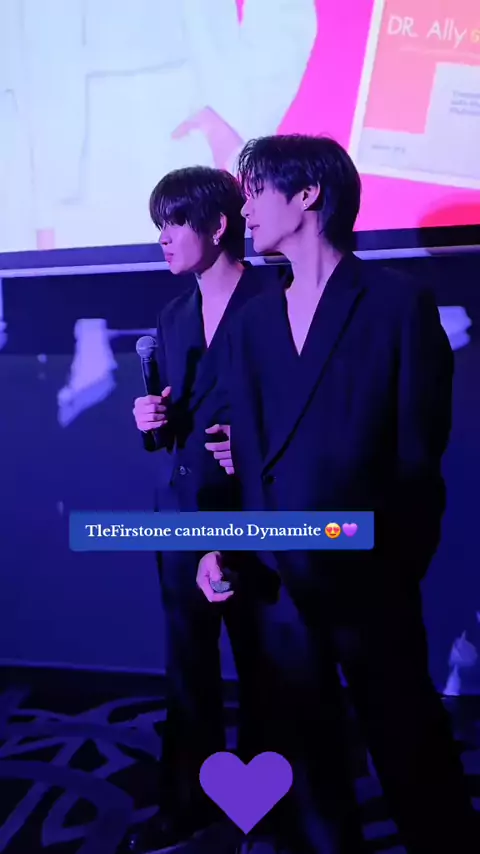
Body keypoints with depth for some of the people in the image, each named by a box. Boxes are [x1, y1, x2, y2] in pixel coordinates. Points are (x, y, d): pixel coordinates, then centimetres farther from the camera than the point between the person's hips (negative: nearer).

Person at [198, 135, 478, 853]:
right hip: (275, 577, 5)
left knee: (410, 752, 12)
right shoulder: (254, 321, 11)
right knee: (303, 752, 18)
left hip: (366, 579, -4)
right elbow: (237, 445, 7)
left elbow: (418, 451, -8)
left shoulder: (401, 303, -5)